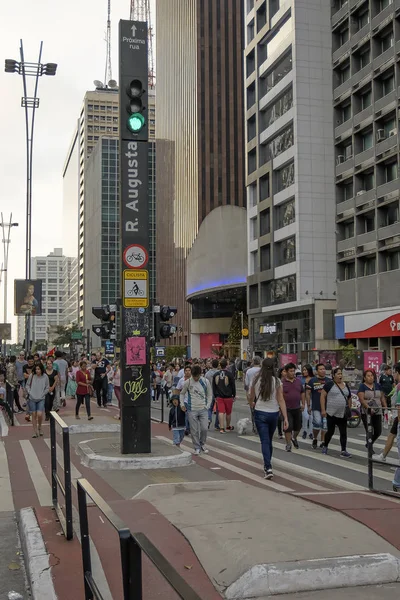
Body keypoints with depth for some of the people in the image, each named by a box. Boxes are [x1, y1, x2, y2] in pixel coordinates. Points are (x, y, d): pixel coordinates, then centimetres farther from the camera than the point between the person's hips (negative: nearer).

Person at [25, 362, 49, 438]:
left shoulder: (45, 377, -5)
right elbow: (27, 385, 6)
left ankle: (39, 427, 16)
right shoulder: (31, 376, -5)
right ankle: (35, 432, 15)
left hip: (41, 399, -1)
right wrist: (30, 393, -4)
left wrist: (42, 394, -6)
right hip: (32, 398, 1)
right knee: (34, 415, 5)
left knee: (39, 414, -13)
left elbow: (47, 388, 3)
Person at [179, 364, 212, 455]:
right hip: (192, 410, -1)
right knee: (194, 430, 1)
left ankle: (202, 444, 22)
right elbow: (182, 393, 10)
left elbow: (209, 395, 8)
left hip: (203, 409, 1)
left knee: (204, 428, -4)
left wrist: (207, 406, 0)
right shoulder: (187, 382, -4)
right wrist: (182, 404, 0)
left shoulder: (205, 382, -2)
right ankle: (197, 448, 15)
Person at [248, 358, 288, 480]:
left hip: (260, 413, -2)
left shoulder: (256, 380, -6)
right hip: (273, 413, 2)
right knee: (269, 440, 19)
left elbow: (251, 398, 7)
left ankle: (268, 468, -17)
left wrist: (252, 405, 30)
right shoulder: (277, 382, -7)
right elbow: (281, 400, -10)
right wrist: (285, 418, -8)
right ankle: (267, 465, 33)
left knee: (265, 441, -2)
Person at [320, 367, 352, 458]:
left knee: (343, 433, 0)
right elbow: (322, 396, -8)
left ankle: (343, 451, 2)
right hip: (331, 413, -4)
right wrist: (323, 409, -13)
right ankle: (325, 446, 26)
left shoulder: (346, 385, 11)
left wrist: (349, 409, 14)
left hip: (343, 414, 4)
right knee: (330, 431, 5)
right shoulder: (329, 384, -6)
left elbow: (349, 398, 21)